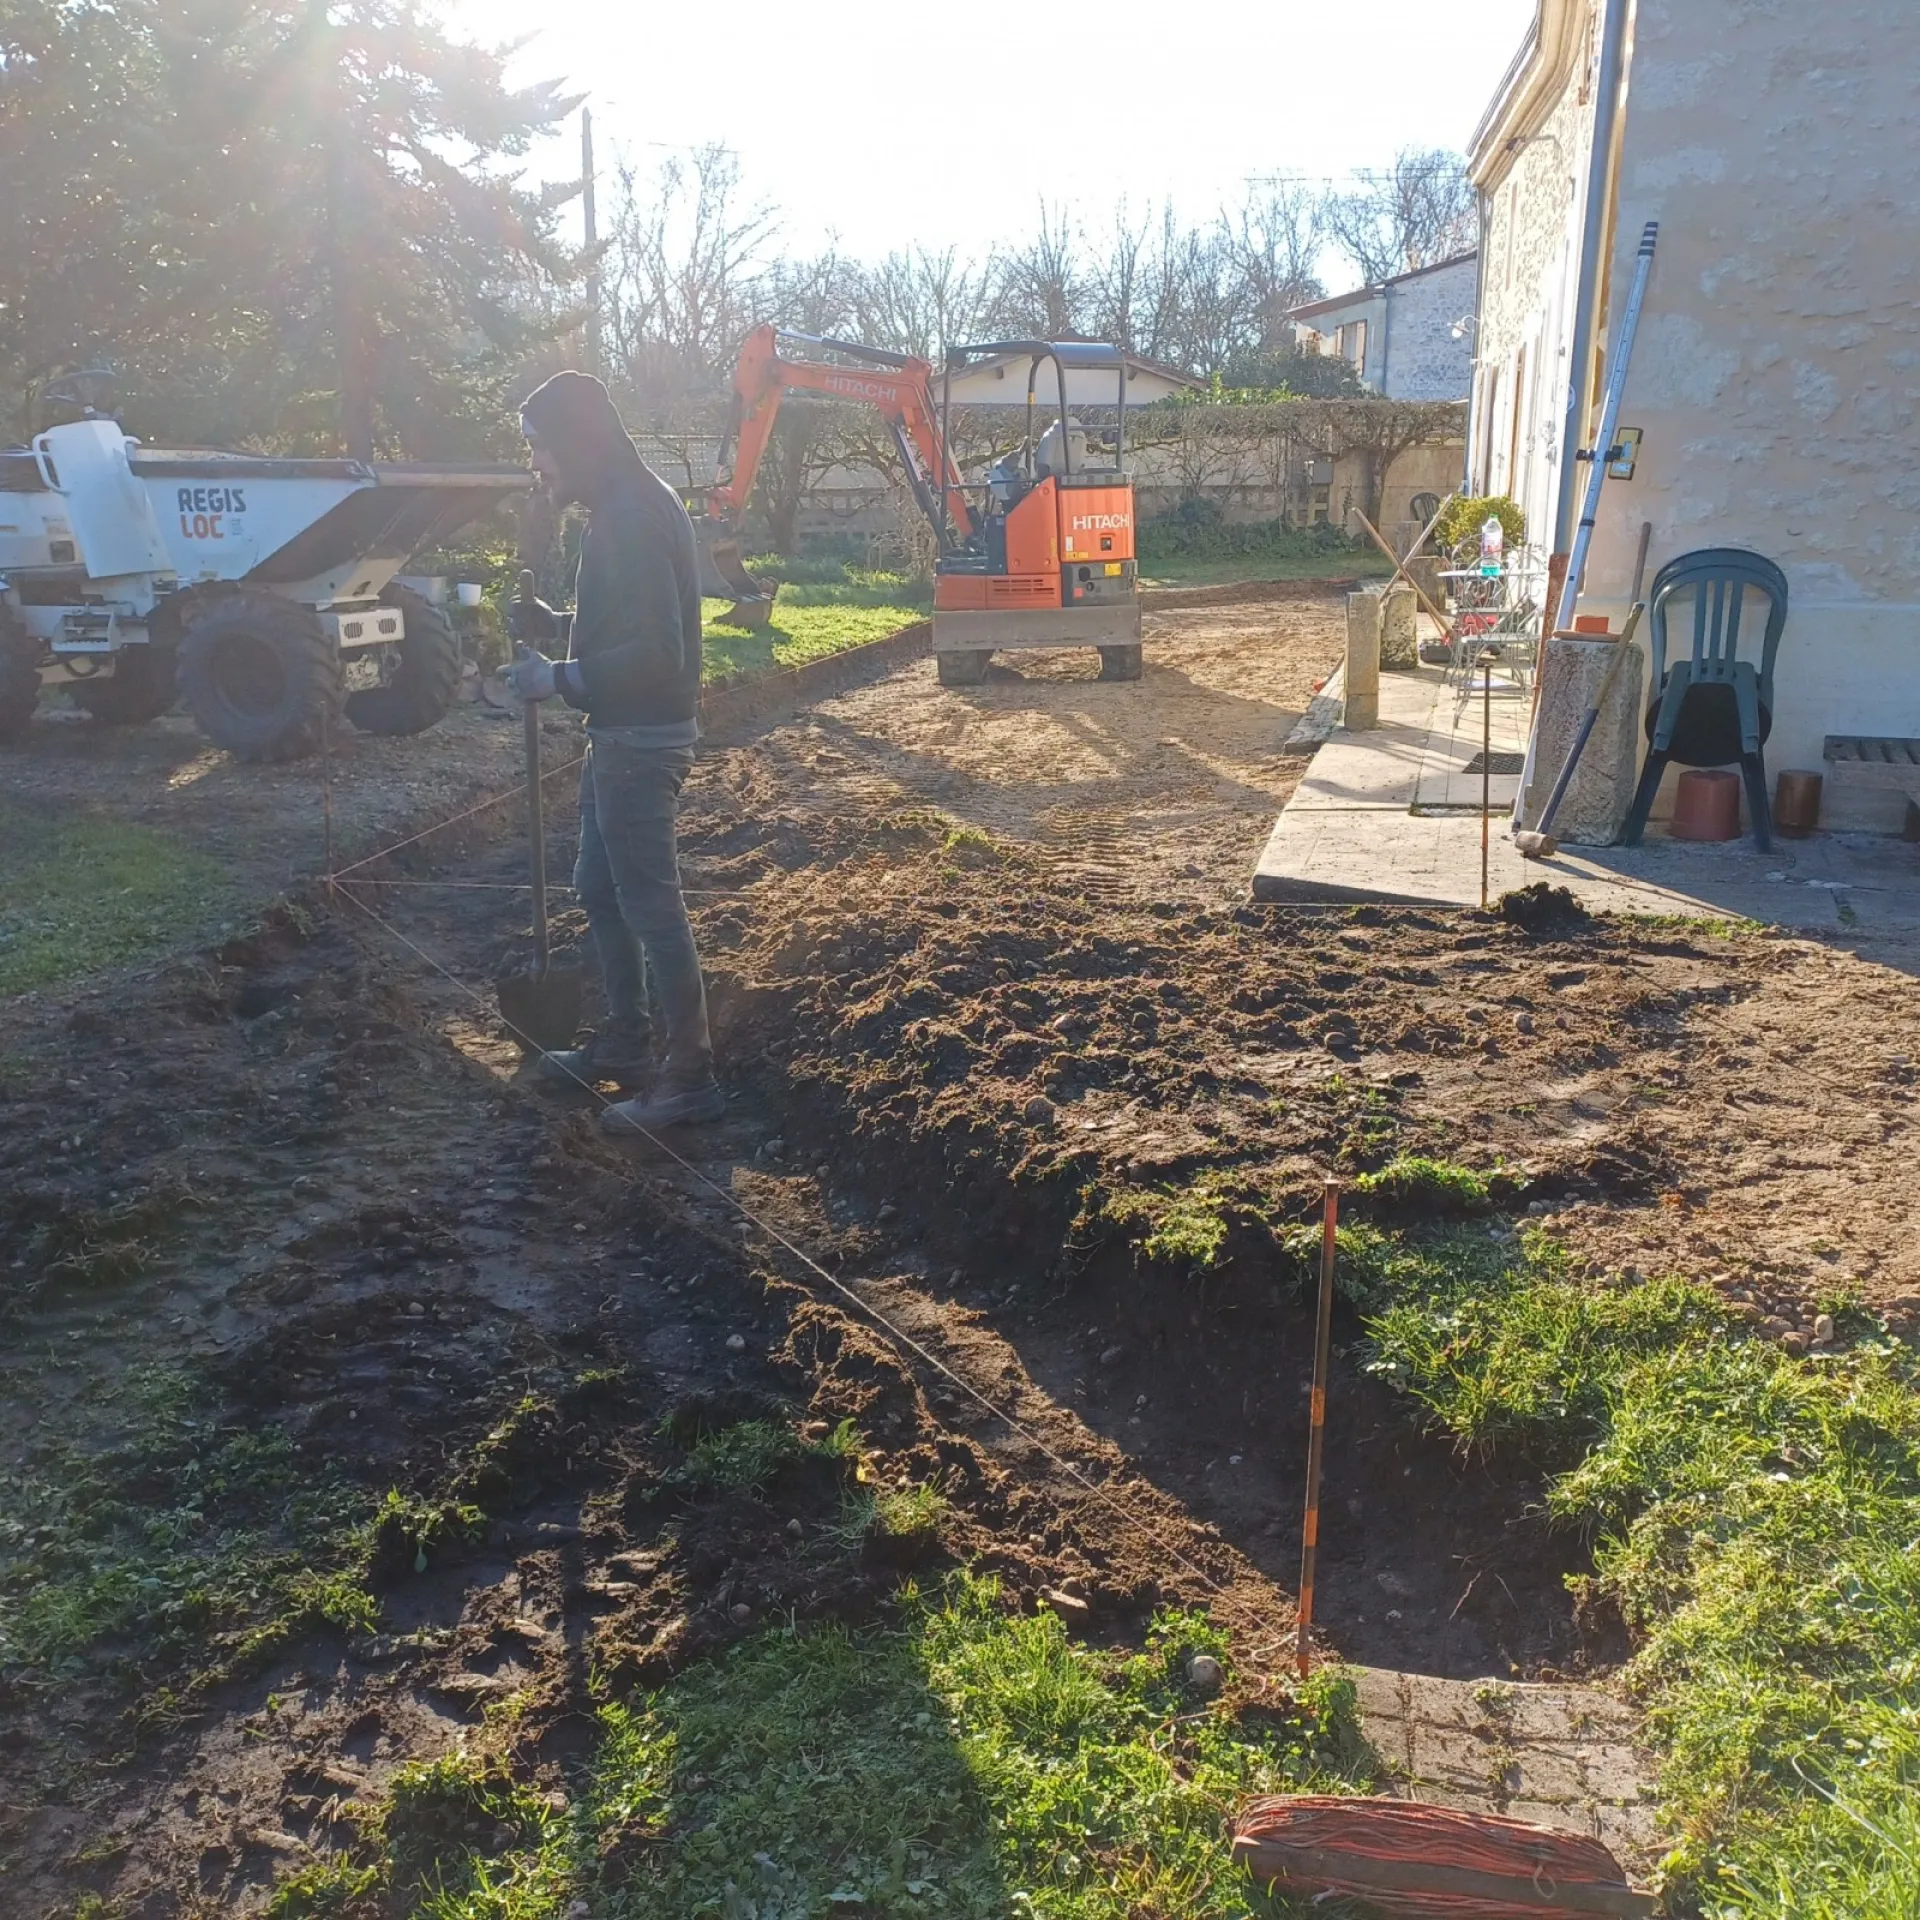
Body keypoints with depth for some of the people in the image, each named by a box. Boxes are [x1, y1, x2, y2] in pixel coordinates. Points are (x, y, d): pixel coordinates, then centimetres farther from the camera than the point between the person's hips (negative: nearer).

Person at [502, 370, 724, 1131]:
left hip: (641, 741, -11)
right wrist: (553, 626, 8)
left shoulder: (633, 516, -20)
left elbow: (654, 651, -26)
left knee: (651, 907, -4)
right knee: (602, 892, 19)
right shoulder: (622, 505, 13)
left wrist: (557, 679, -18)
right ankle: (622, 1045, 32)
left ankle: (689, 1080, 5)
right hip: (620, 735, 11)